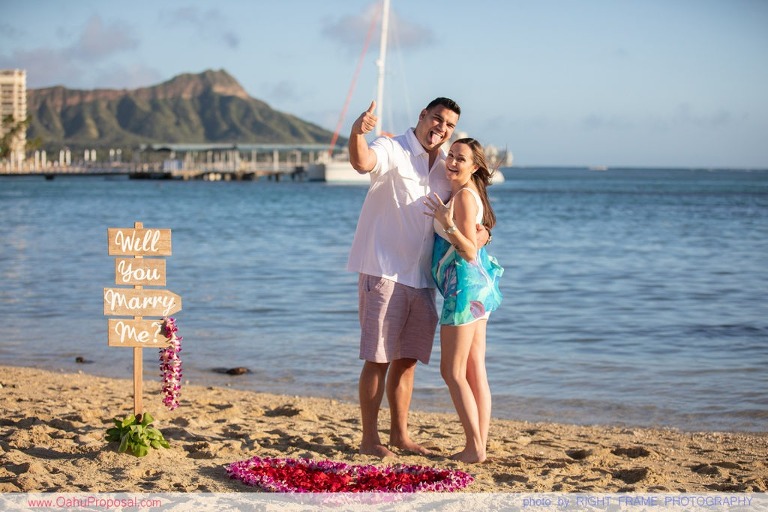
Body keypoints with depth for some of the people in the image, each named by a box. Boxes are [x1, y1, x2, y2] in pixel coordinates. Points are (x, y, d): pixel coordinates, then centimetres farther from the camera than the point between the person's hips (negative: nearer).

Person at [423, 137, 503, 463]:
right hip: (477, 289, 10)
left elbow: (469, 252, -19)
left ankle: (474, 447, -4)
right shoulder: (466, 193, 14)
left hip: (466, 288, -10)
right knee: (475, 371, 9)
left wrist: (447, 224, -32)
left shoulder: (465, 196, -15)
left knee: (452, 372, -5)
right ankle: (480, 444, 12)